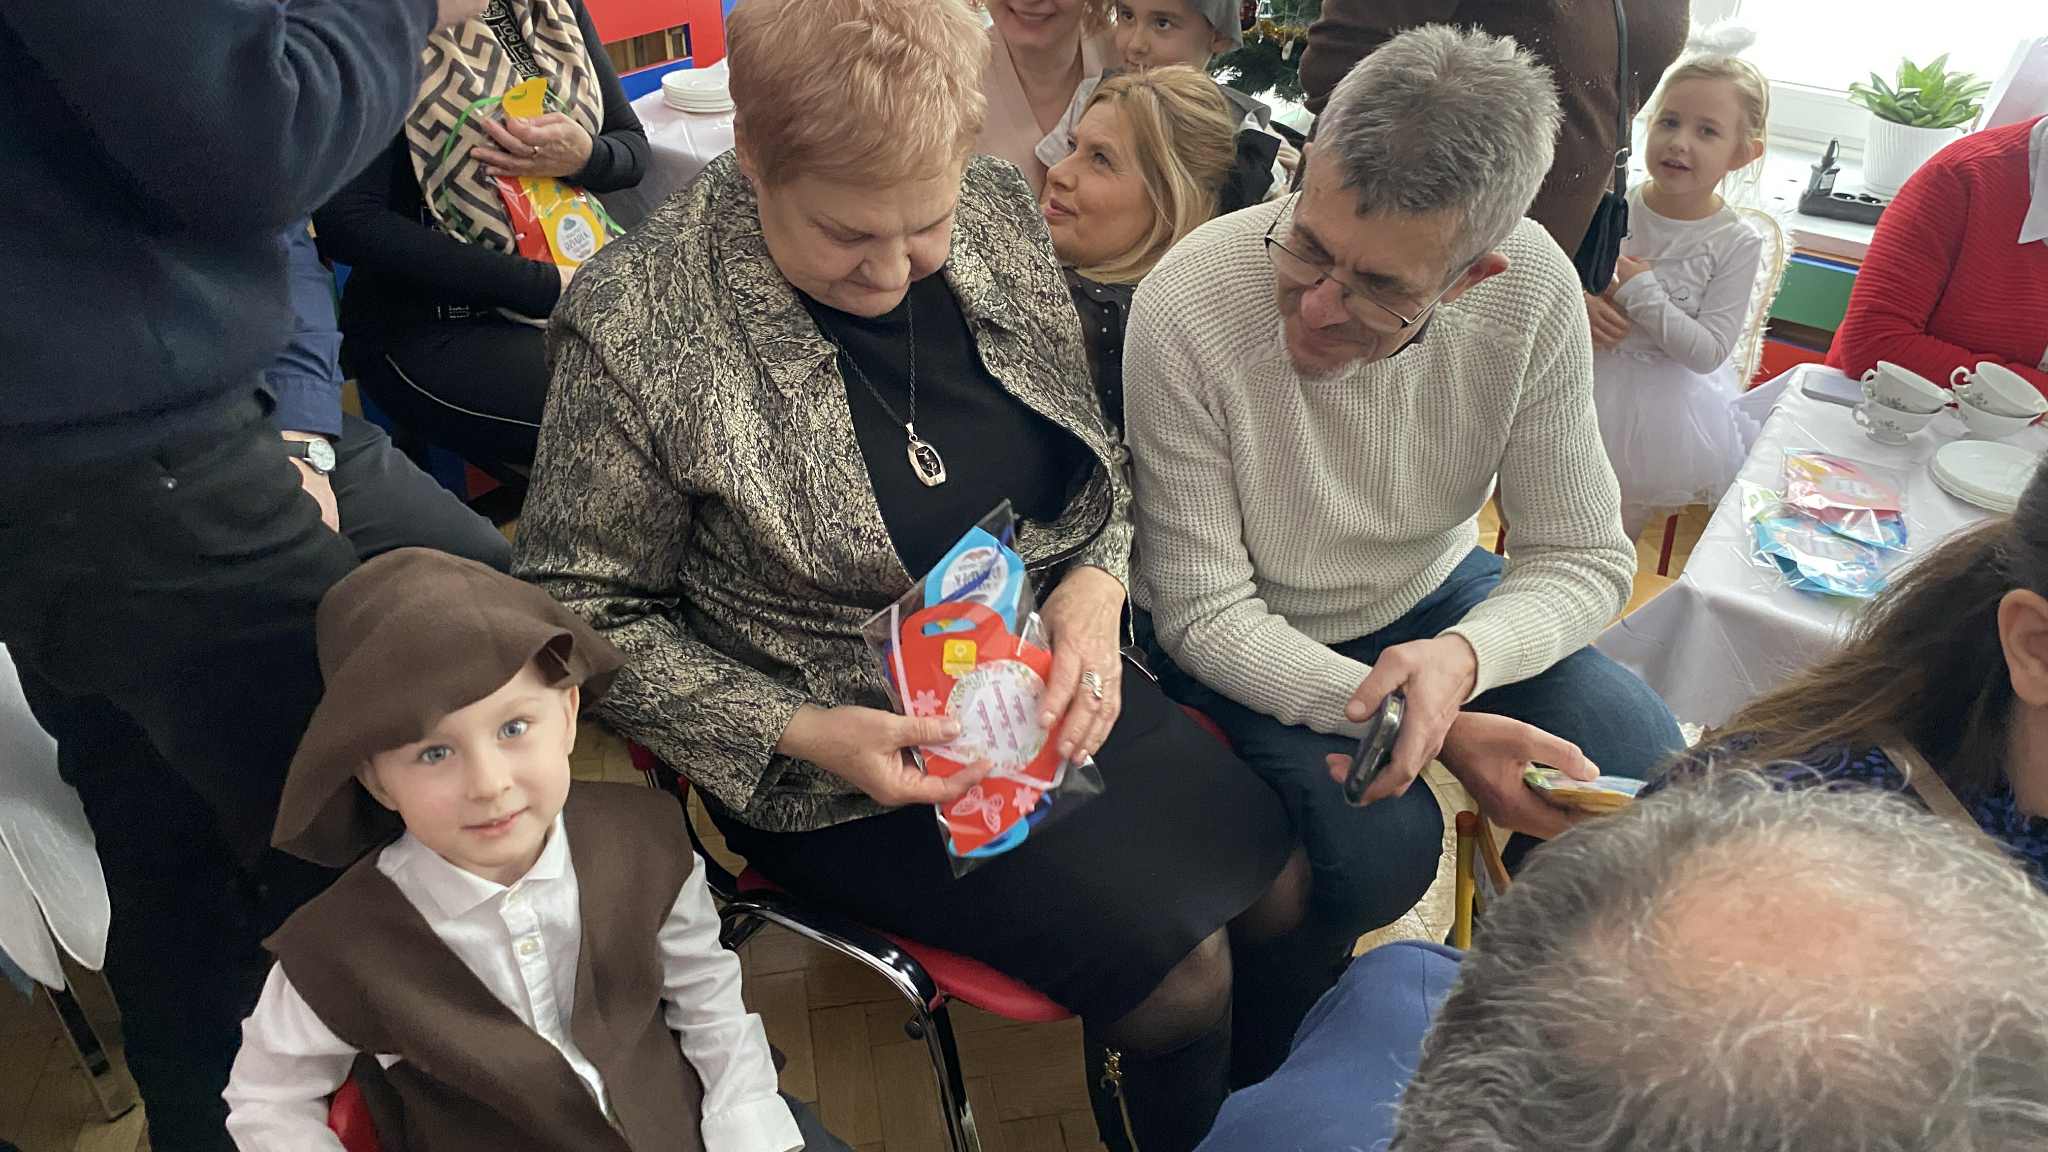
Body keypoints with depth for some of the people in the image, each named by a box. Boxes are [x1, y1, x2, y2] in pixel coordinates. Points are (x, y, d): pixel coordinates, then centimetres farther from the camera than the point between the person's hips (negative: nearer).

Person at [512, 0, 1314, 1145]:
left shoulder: (1002, 208, -5)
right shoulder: (638, 330, -19)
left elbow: (1101, 451, 8)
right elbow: (585, 609, -10)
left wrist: (1096, 582, -12)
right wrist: (800, 733, -20)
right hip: (853, 751, -5)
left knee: (1286, 885, -1)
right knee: (1176, 969, -15)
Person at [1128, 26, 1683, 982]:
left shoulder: (1533, 291, -22)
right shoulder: (1185, 311, -32)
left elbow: (1584, 559, -13)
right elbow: (1204, 615, -24)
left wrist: (1461, 657, -37)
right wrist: (1445, 731, -34)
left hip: (1435, 595, 4)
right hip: (1249, 636, -3)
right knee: (1381, 847, -26)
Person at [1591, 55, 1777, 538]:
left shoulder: (1738, 243, -16)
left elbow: (1709, 352, -19)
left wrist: (1638, 289, -25)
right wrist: (1579, 304, -21)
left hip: (1664, 405, -2)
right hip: (1588, 381, 2)